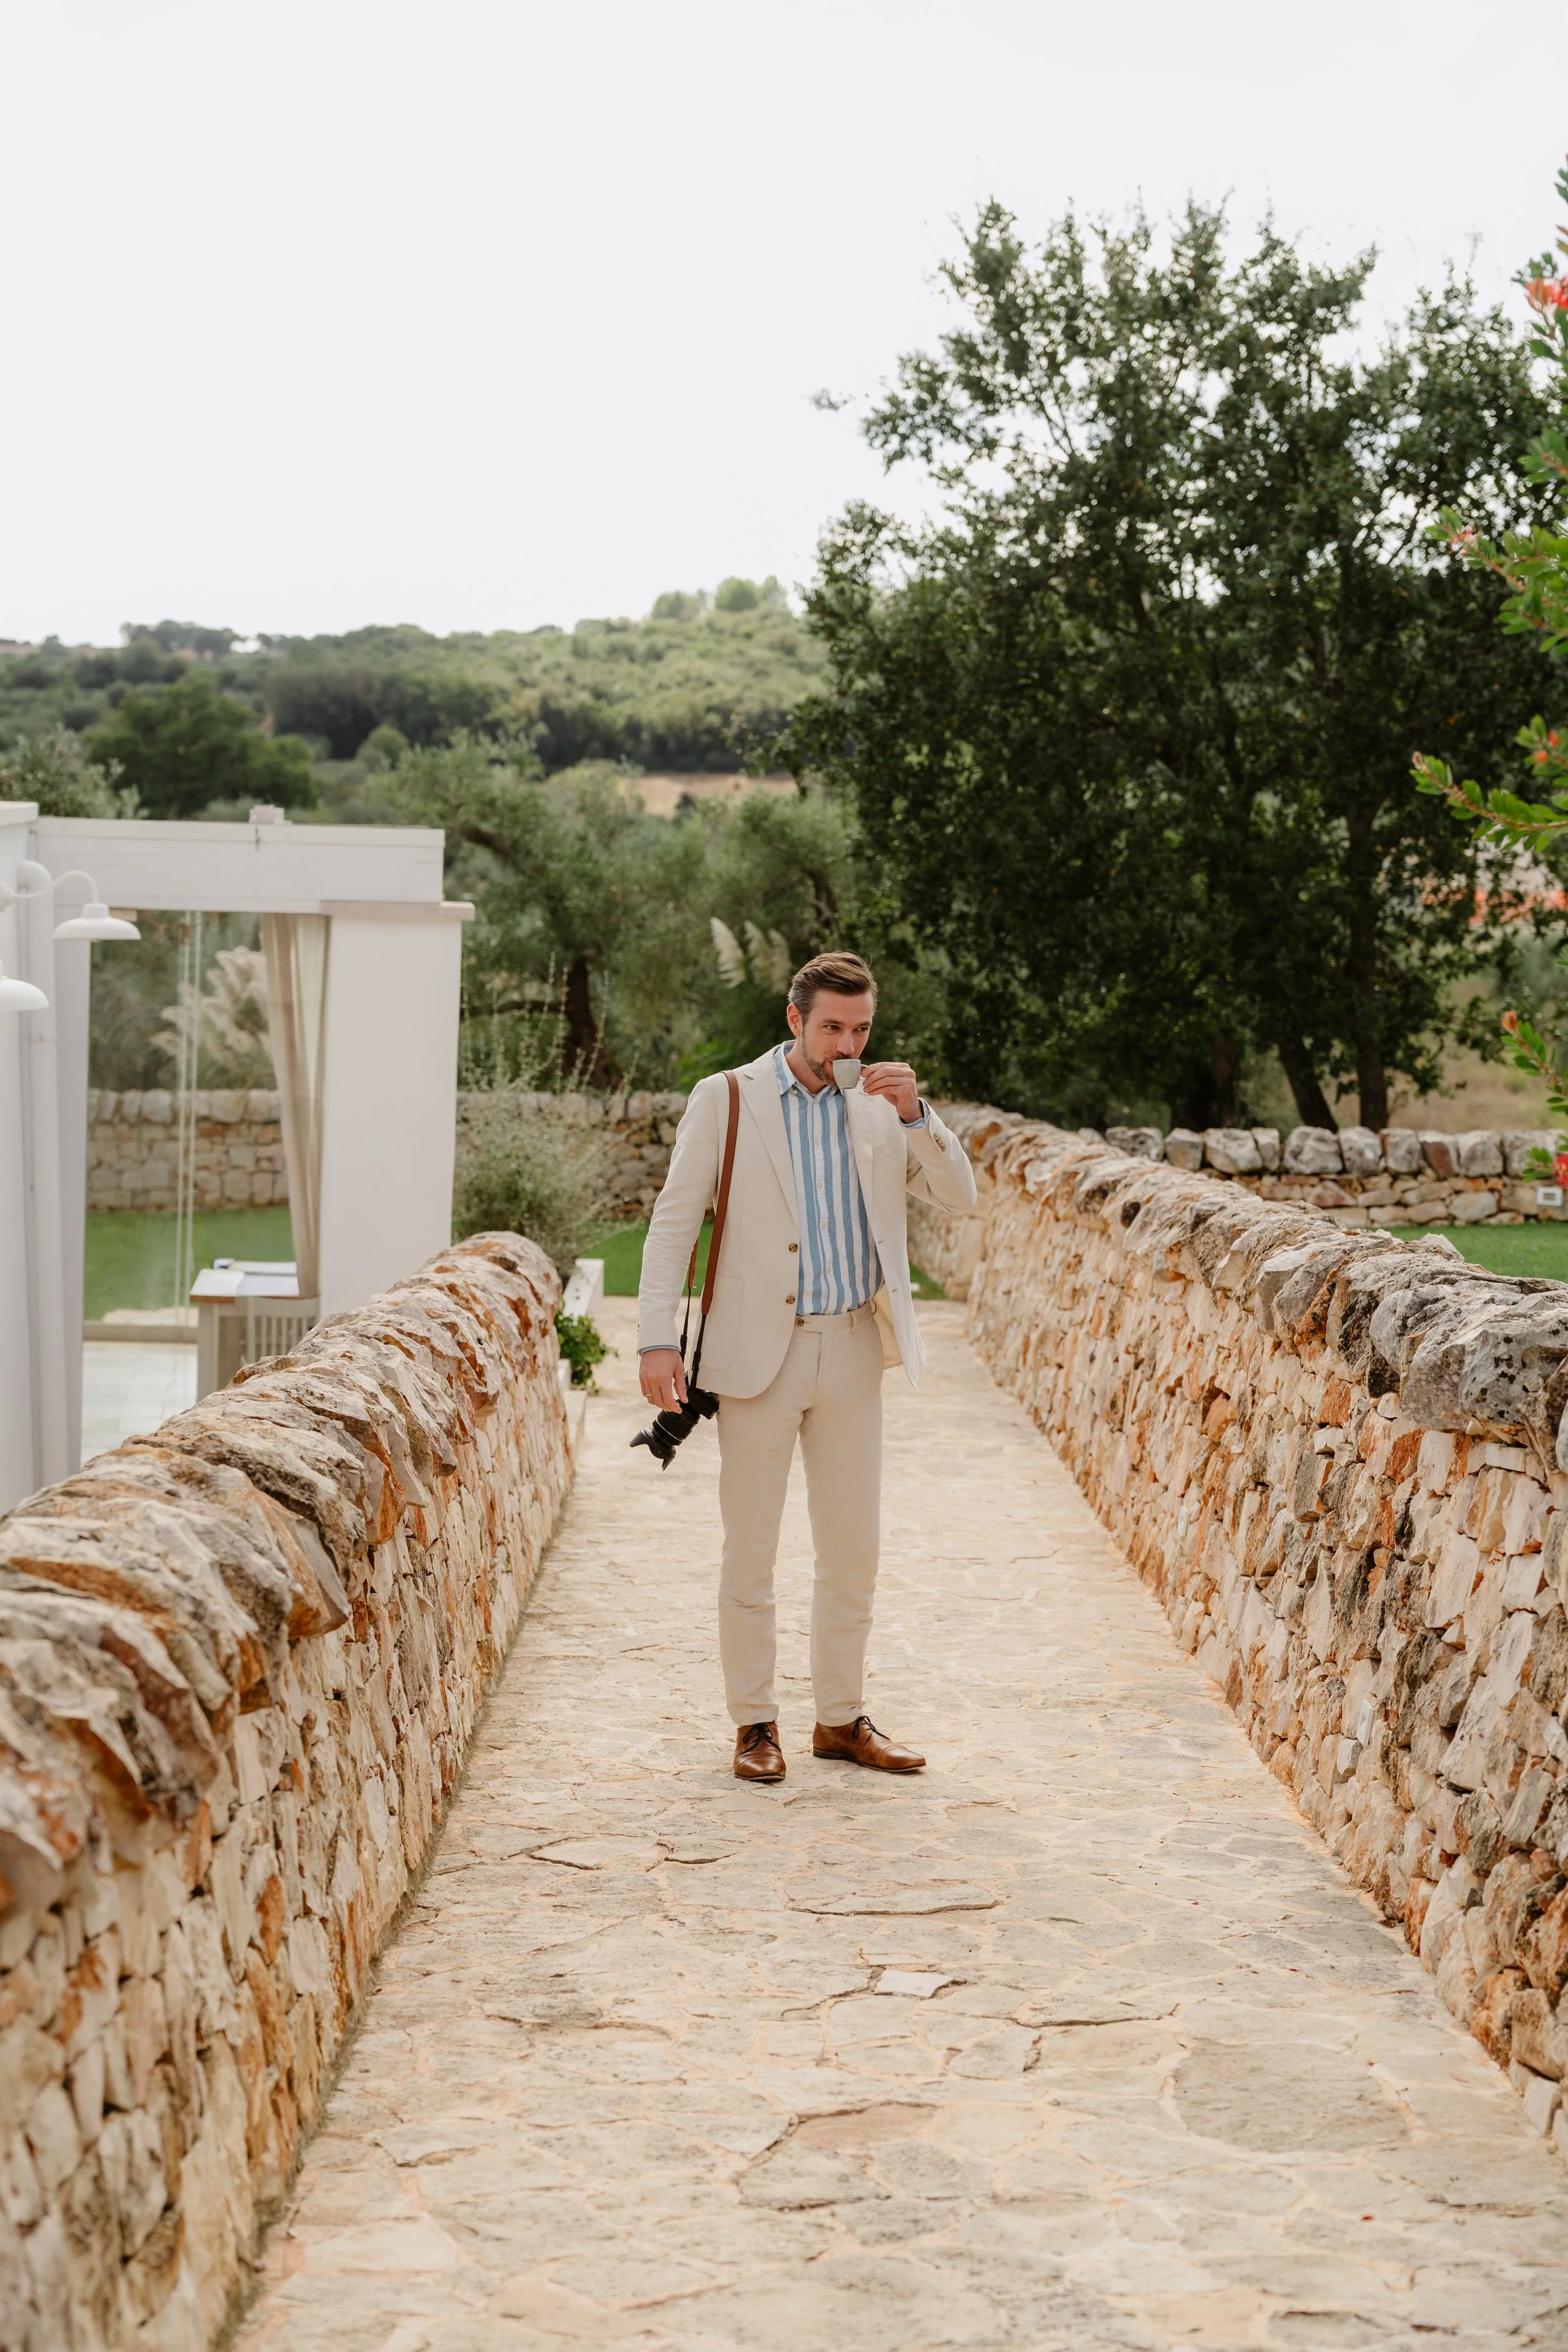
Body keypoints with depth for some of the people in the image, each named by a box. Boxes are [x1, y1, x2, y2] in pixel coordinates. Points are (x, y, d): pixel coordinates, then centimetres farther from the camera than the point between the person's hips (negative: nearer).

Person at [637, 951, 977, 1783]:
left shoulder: (878, 1106, 9)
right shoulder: (724, 1099, -2)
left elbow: (958, 1195, 3)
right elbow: (674, 1220, -4)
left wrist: (914, 1113, -12)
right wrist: (656, 1338, -12)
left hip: (853, 1348, 4)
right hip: (760, 1349, -3)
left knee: (854, 1549, 8)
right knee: (750, 1550, 2)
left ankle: (841, 1718, 20)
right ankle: (754, 1723, 13)